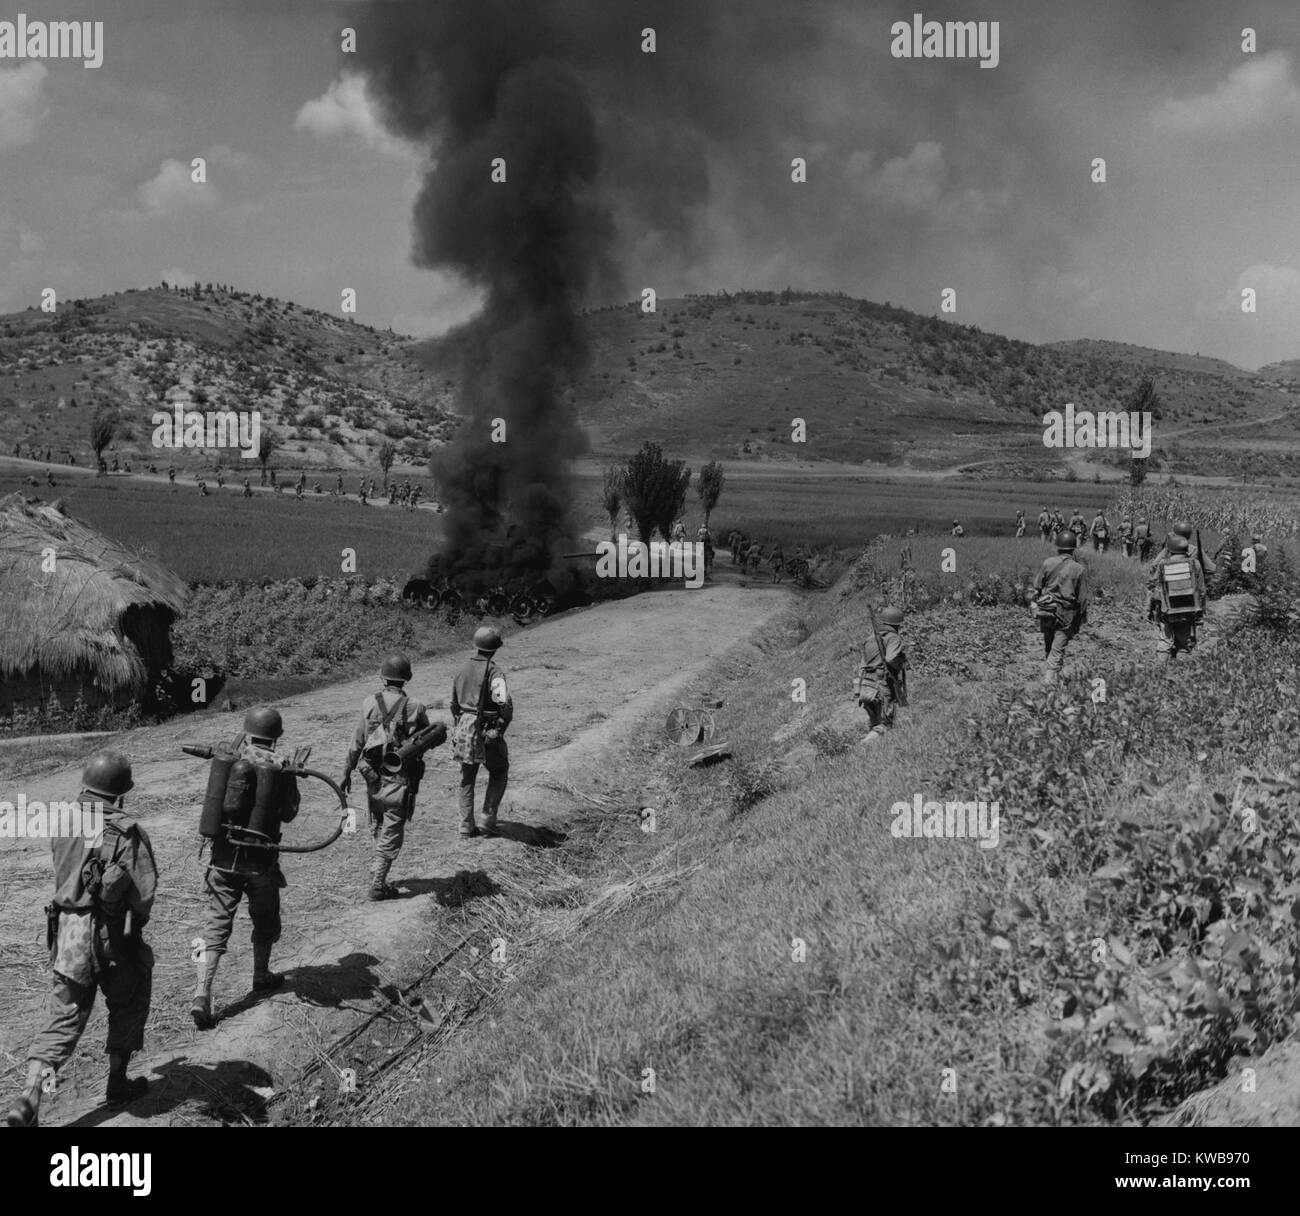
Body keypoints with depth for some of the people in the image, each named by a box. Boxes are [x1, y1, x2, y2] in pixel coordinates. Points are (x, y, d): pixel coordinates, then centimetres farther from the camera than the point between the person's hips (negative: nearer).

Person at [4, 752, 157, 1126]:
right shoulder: (129, 833, -16)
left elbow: (62, 874, 12)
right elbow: (144, 892, -17)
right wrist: (135, 923, 3)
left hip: (67, 935, 4)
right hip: (112, 939, -4)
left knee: (63, 1020, 11)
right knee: (127, 1009, 20)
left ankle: (29, 1099, -3)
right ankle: (117, 1084, 30)